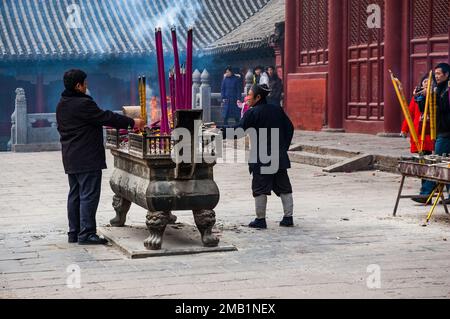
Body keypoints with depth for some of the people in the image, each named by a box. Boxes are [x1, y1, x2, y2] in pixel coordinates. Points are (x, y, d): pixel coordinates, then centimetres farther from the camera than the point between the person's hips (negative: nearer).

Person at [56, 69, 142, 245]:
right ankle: (86, 234, -7)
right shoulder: (83, 104, -17)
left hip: (71, 159, 10)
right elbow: (106, 117, -14)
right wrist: (132, 122, -5)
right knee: (89, 195, -6)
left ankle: (74, 232, 17)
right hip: (87, 158, -10)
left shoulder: (62, 105, 12)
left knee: (75, 195, 13)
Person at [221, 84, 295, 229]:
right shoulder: (277, 110, 9)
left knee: (260, 189, 1)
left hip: (261, 160, -6)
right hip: (279, 157, 6)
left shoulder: (252, 113, -10)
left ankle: (260, 219, 4)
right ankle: (288, 217, 11)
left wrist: (220, 132, -6)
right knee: (284, 188, 10)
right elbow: (289, 128, 13)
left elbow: (238, 131, -15)